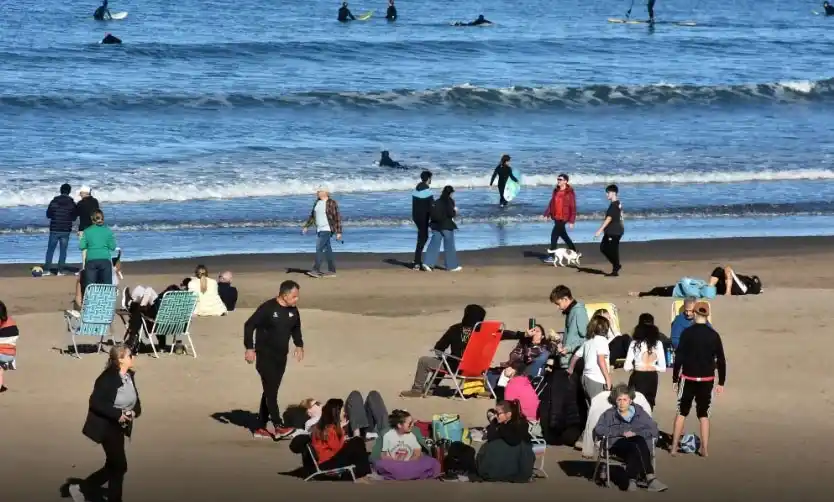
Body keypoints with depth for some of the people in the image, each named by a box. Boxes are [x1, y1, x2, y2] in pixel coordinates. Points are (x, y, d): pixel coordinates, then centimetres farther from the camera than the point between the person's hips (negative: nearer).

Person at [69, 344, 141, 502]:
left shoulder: (130, 376, 2)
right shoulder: (107, 378, -21)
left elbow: (136, 401, 12)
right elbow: (96, 403, -25)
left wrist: (134, 412, -11)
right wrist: (117, 414, -29)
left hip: (120, 427, 9)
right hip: (107, 426, -9)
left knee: (113, 466, 15)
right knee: (119, 466, -4)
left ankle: (83, 489, 28)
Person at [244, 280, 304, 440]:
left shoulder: (293, 310, 2)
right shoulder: (267, 308, -17)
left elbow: (296, 328, 21)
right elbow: (249, 325, -15)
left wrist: (299, 345, 10)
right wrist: (250, 348, -18)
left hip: (281, 356, 7)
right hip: (265, 355, -7)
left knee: (270, 391, 10)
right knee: (271, 391, -11)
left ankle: (260, 427, 17)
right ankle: (279, 427, -14)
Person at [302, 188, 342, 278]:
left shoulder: (331, 203, -14)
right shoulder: (317, 202, 10)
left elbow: (337, 218, -13)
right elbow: (312, 216, 20)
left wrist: (339, 232, -16)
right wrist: (306, 226, 14)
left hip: (327, 229, -8)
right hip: (319, 230, 8)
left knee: (319, 248, -14)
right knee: (327, 250, 9)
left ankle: (316, 270, -15)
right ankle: (332, 271, 14)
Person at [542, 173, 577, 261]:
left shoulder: (570, 192, -11)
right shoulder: (556, 191, 10)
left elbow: (573, 207, -11)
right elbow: (551, 203, 15)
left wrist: (571, 221, -14)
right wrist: (547, 214, 6)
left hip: (563, 218, -8)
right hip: (556, 217, 8)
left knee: (554, 235, -11)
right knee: (563, 235, 17)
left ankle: (552, 257, -7)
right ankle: (574, 252, 32)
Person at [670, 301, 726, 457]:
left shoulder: (687, 332, -7)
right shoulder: (714, 335, 0)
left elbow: (679, 357, -8)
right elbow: (721, 360, 2)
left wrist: (675, 379, -2)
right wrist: (721, 382, 9)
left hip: (688, 378, -1)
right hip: (707, 379, 2)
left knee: (681, 412, 9)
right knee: (704, 413, 10)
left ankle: (674, 447, 8)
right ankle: (704, 449, 6)